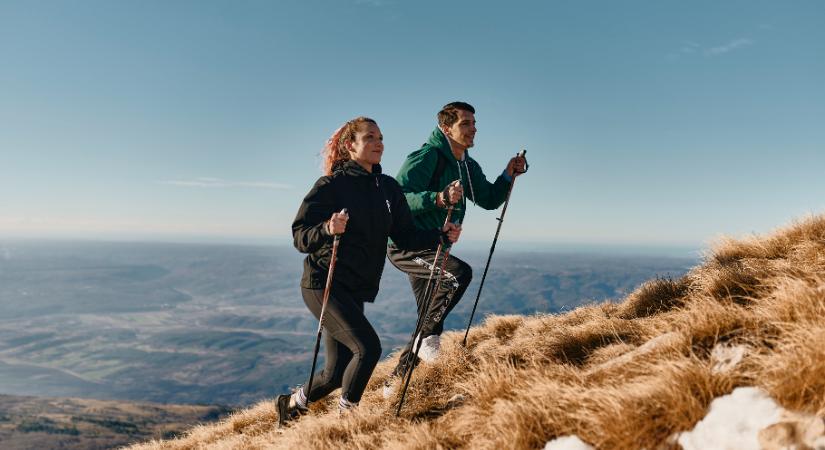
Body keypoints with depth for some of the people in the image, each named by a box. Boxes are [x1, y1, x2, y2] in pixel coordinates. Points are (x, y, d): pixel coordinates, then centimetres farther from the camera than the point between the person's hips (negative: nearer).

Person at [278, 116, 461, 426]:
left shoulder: (388, 188, 8)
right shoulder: (331, 186, -9)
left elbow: (406, 237, 7)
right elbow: (300, 236, -12)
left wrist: (441, 235, -9)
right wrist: (327, 229, -33)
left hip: (355, 292, 7)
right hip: (323, 285, -6)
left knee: (338, 372, 8)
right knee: (368, 347, -21)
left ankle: (292, 403, 35)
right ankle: (346, 417, 2)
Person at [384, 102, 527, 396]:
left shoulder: (468, 167, 10)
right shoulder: (426, 157, -17)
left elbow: (489, 200, 18)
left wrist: (509, 175, 2)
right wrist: (440, 198, -42)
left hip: (431, 249, 9)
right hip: (406, 246, -9)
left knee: (430, 322, 12)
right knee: (459, 272, -32)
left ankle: (395, 381, 27)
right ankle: (428, 338, -13)